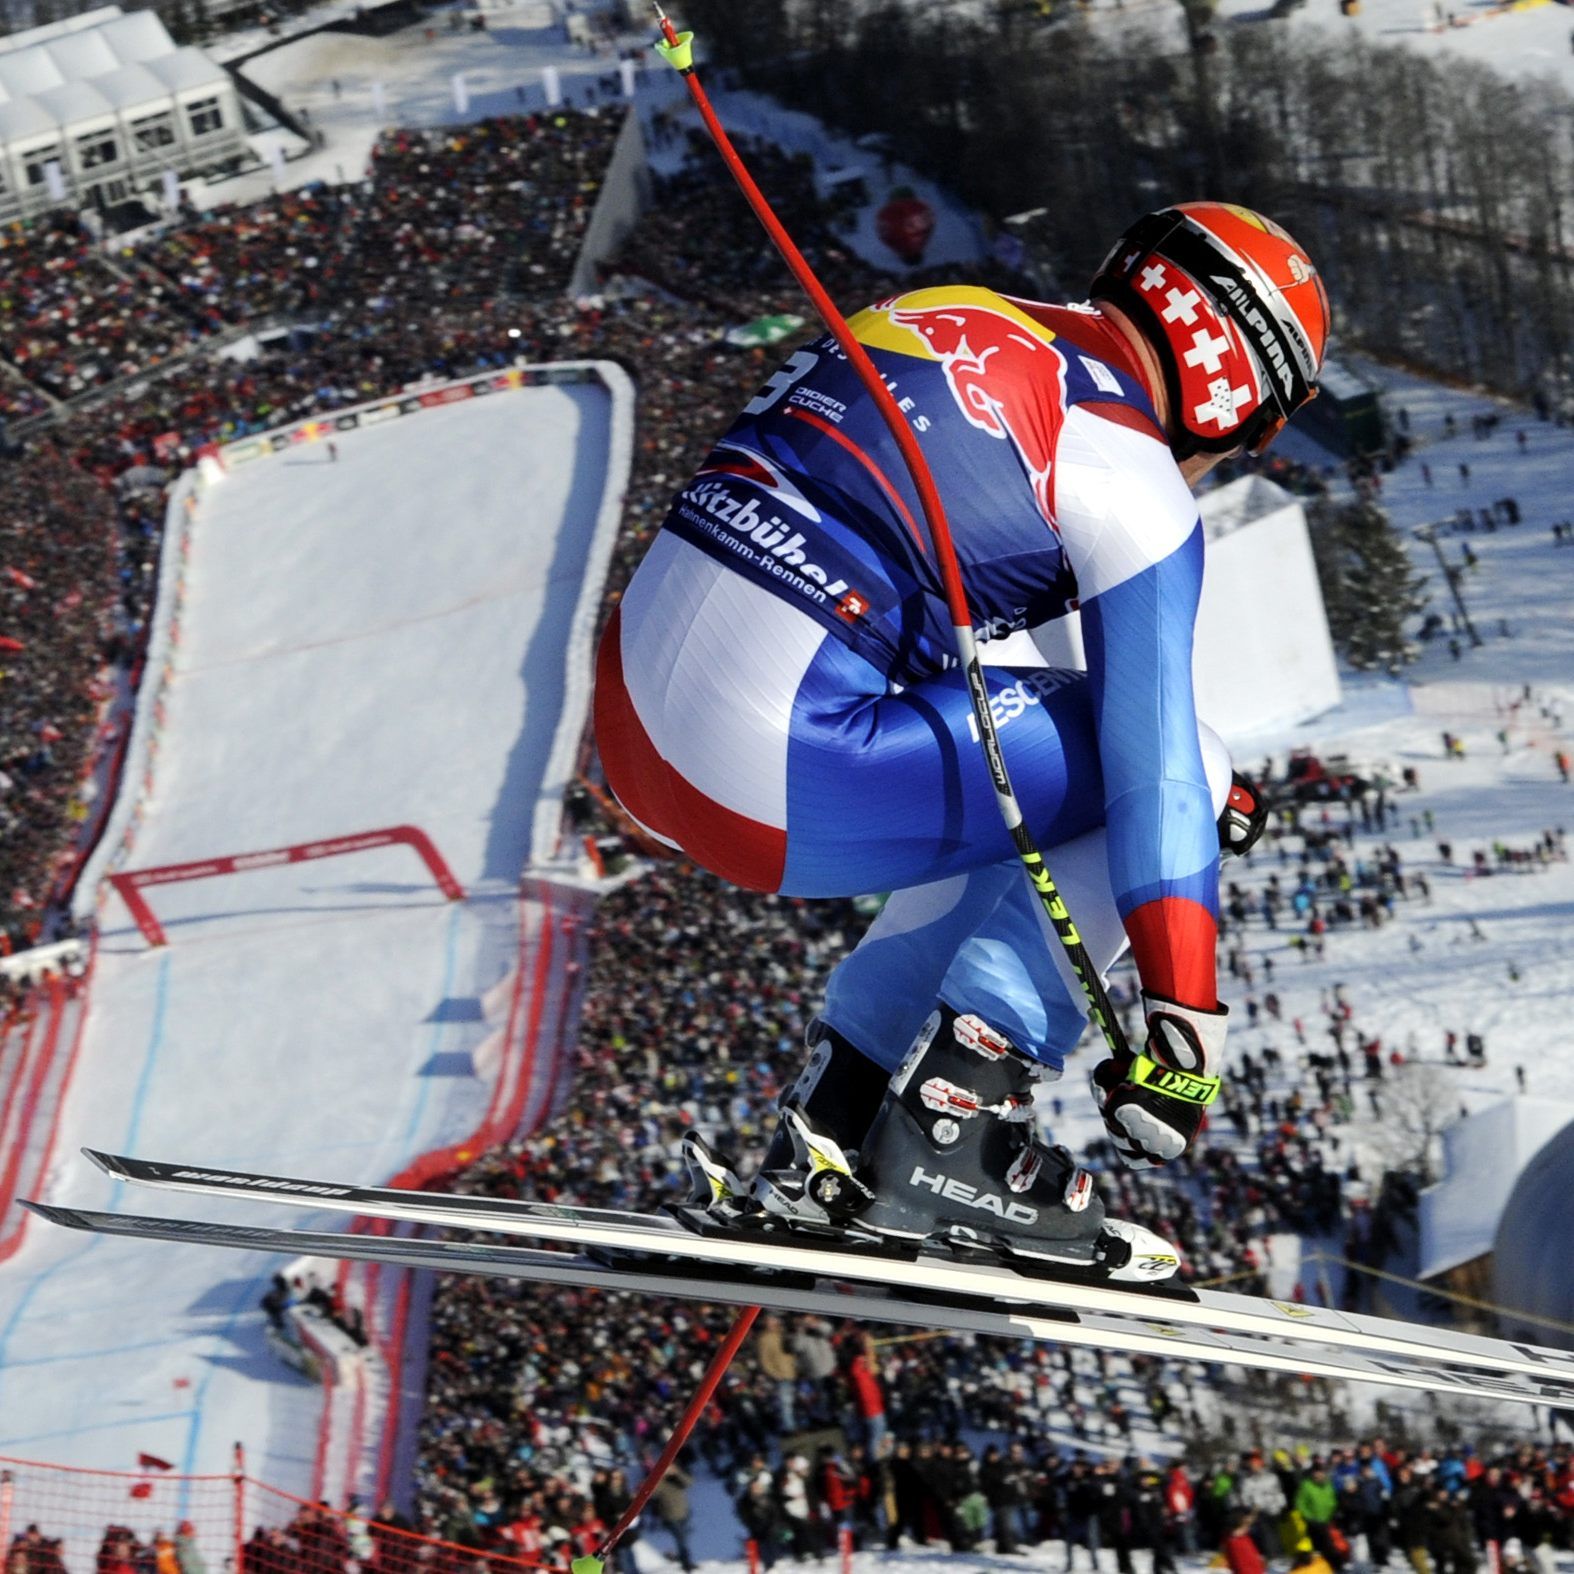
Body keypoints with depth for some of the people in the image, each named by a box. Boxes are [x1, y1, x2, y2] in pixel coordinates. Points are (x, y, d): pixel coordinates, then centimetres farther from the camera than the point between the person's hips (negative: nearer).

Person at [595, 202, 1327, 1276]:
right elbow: (1154, 757, -7)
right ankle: (955, 1126, -1)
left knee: (1008, 798, 28)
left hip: (634, 714, 9)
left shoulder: (955, 322, 20)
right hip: (777, 774, -9)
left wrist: (1188, 785, 35)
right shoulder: (1133, 482, -4)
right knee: (1179, 778, 3)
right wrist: (1185, 1027, -3)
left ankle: (830, 1127, 22)